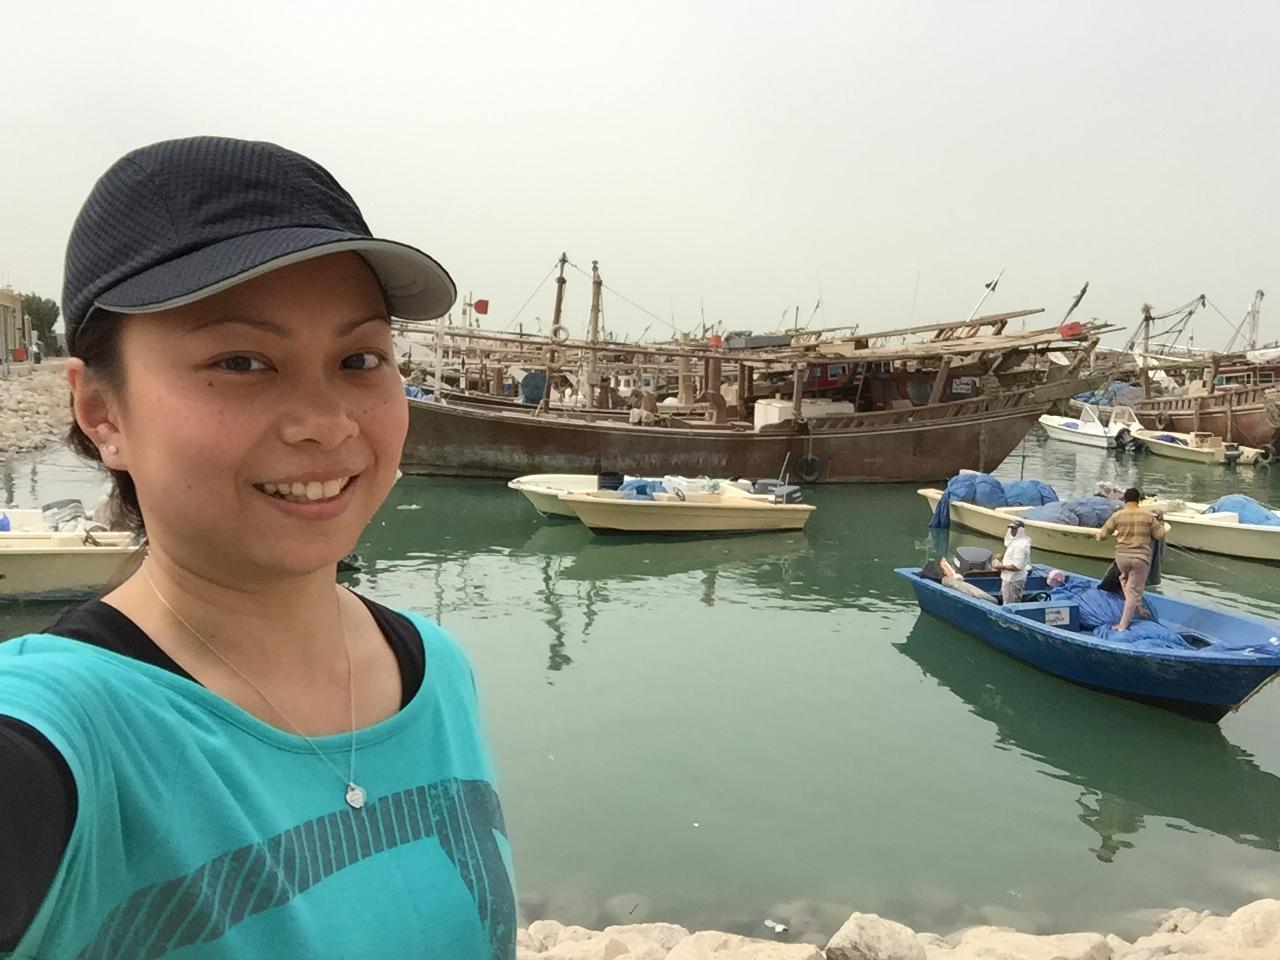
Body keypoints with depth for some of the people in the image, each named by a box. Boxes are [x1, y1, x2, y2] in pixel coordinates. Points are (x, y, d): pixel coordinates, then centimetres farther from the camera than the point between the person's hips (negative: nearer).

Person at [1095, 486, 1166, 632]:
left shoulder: (1117, 515, -2)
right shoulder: (1148, 516, -2)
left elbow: (1102, 535, 2)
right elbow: (1160, 536, 4)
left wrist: (1097, 534, 24)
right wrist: (1160, 523, 22)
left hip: (1122, 556, 1)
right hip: (1141, 557, -1)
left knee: (1125, 578, 33)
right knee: (1134, 591, 6)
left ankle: (1136, 606, 25)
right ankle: (1123, 625, 5)